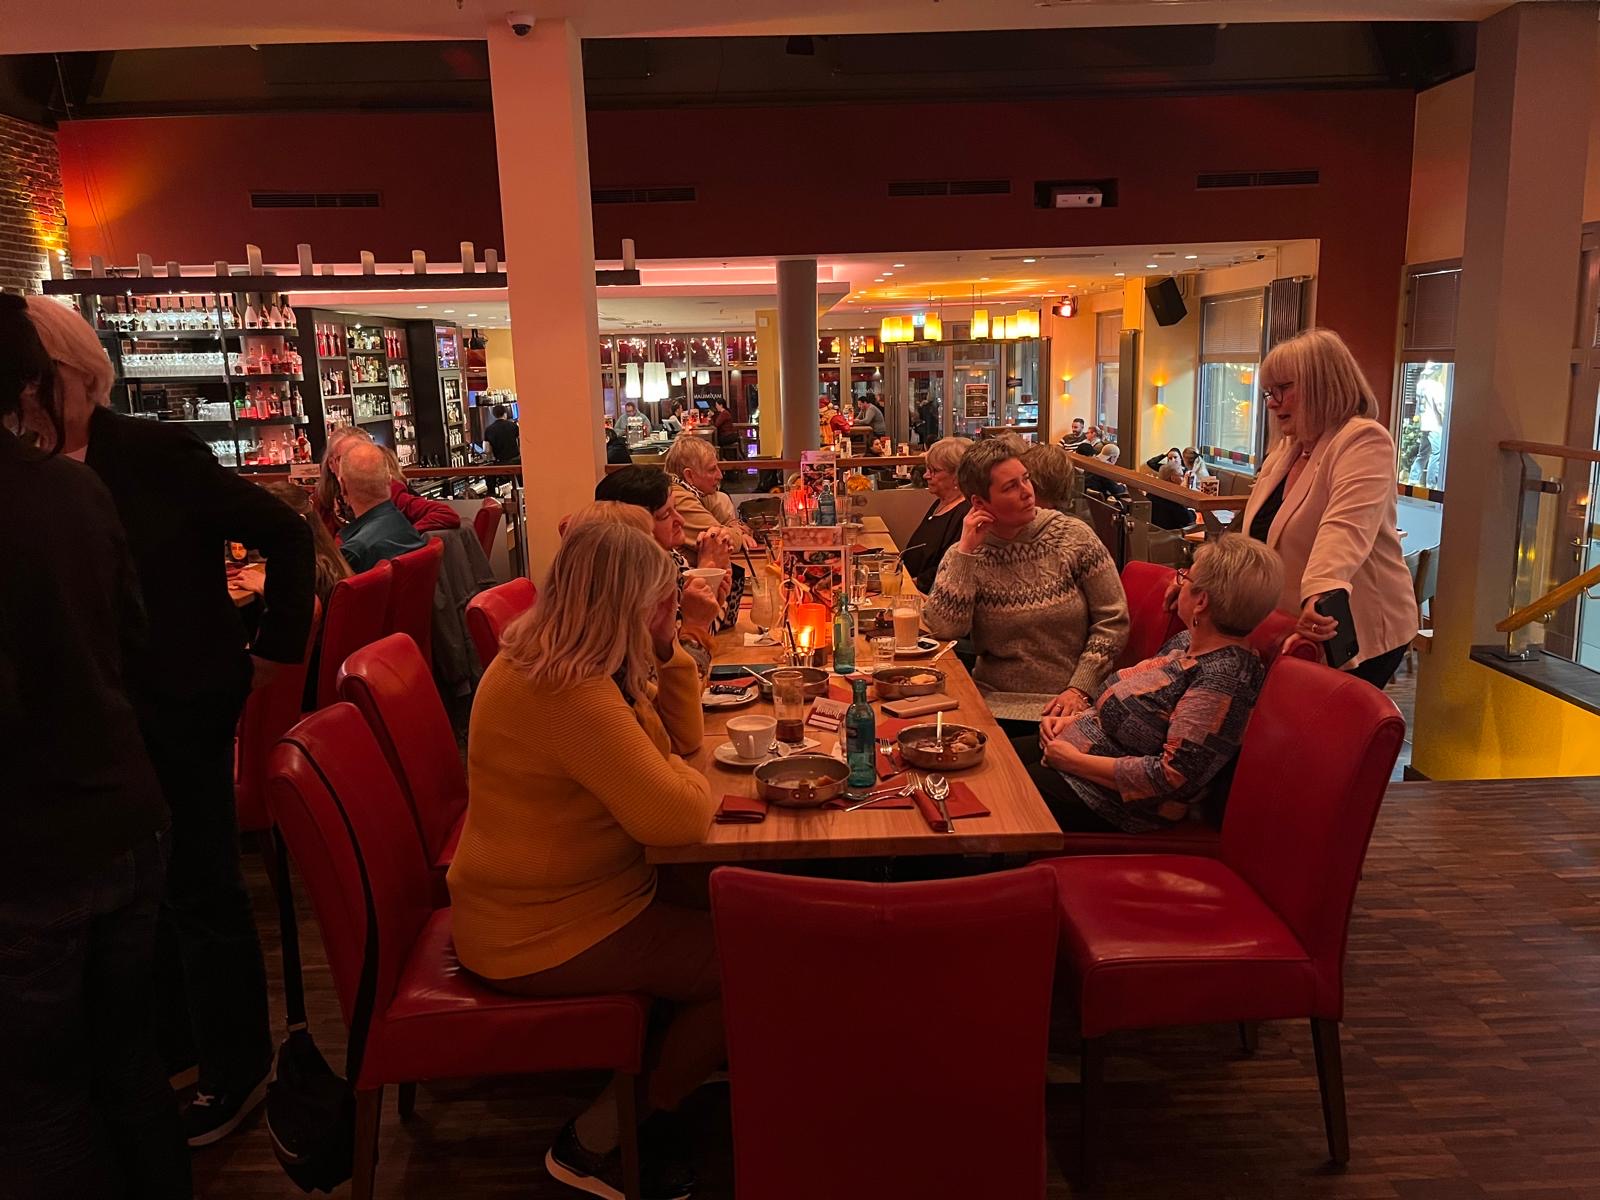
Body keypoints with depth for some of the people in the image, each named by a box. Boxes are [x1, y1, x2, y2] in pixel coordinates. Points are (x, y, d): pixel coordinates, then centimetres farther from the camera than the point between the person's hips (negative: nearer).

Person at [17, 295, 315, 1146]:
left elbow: (284, 534, -13)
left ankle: (235, 1070, 25)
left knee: (199, 891, 6)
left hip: (180, 710, -6)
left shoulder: (157, 454, -14)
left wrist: (276, 646, -10)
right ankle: (171, 1046, 41)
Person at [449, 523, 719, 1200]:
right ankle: (598, 1144, 9)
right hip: (543, 940, -10)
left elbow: (681, 738, 10)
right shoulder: (573, 698, -29)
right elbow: (680, 819, -31)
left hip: (528, 906, 10)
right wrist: (684, 777, -9)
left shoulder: (546, 662, 4)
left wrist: (667, 650, -4)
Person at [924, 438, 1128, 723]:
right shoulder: (963, 557, 2)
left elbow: (1112, 621, -1)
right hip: (995, 702, 1)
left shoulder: (1074, 537, -1)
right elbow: (943, 629, -12)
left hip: (1067, 703, -1)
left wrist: (1079, 689, -10)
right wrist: (966, 551, -12)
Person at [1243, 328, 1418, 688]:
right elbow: (1260, 531, 23)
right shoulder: (1287, 448, 14)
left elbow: (1346, 529, -34)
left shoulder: (1364, 440, -15)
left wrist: (1321, 593, -48)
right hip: (1287, 628, 8)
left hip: (1353, 636, -8)